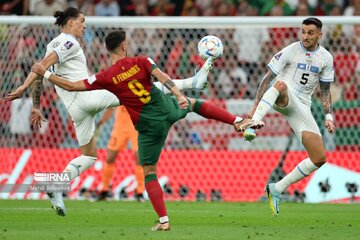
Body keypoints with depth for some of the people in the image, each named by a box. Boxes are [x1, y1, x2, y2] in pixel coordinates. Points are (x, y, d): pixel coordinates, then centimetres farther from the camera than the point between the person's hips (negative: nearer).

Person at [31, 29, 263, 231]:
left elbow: (72, 86, -8)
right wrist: (180, 96, -25)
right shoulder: (141, 61, -5)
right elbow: (162, 76, -19)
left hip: (149, 126, -2)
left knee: (149, 173, 9)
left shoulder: (106, 77, -9)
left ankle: (163, 220, 0)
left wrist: (45, 73, 0)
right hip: (167, 108, 2)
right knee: (195, 103, 34)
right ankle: (238, 121, 27)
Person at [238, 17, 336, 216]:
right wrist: (256, 105, -14)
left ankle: (277, 189, 6)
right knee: (281, 84, -42)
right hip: (283, 100, -4)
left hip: (302, 107, 4)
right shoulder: (290, 51, -6)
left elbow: (325, 90, 15)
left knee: (319, 159, -6)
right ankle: (253, 123, -58)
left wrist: (328, 116, 3)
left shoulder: (326, 58, 7)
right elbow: (268, 77, -6)